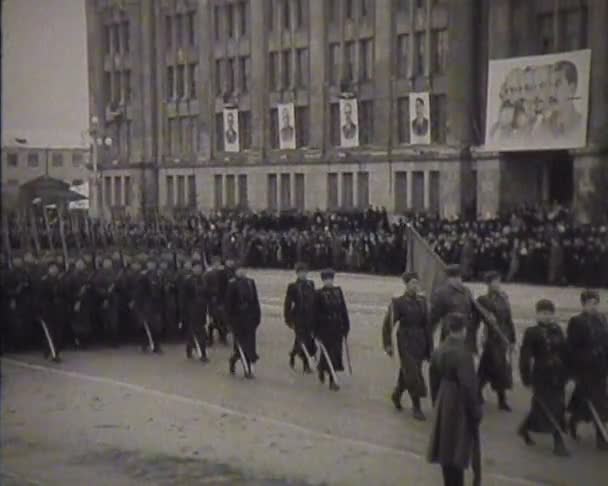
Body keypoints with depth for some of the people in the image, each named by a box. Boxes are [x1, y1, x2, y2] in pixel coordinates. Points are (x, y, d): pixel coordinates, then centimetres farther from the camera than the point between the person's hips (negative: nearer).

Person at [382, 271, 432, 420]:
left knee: (407, 373, 17)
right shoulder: (398, 303, -9)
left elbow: (427, 324, 9)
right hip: (406, 344, -5)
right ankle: (416, 408, 5)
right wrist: (388, 345, -8)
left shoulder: (422, 301, 5)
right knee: (413, 374, -5)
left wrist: (429, 345, 9)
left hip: (420, 344, 5)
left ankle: (396, 395, 42)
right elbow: (388, 324, -7)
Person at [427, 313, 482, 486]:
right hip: (459, 406, -7)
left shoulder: (439, 350, 0)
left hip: (443, 405, 8)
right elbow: (468, 385, -21)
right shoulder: (462, 353, -24)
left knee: (445, 448, 16)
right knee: (458, 451, 2)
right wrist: (475, 411, -12)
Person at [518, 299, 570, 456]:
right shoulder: (532, 332, -10)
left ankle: (524, 429, 30)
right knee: (549, 409, -2)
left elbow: (564, 353, 10)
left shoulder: (557, 331, 5)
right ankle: (558, 443, 8)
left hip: (557, 376, 5)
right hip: (541, 377, -5)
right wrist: (526, 377, -14)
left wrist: (565, 372, 7)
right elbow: (525, 356, -11)